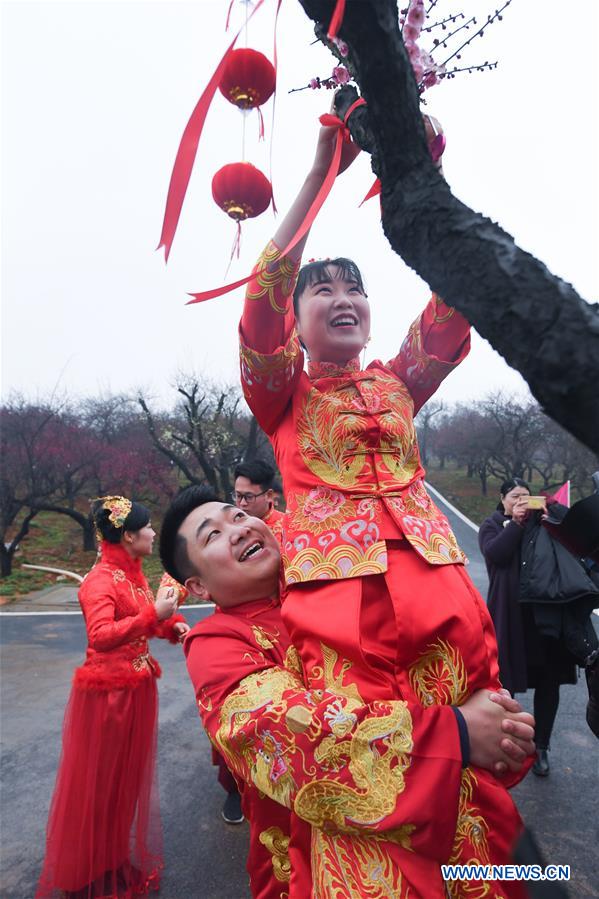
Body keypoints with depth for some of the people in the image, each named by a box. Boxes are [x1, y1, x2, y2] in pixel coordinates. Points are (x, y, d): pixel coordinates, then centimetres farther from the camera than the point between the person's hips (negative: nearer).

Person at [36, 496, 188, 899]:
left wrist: (171, 625, -5)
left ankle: (116, 858, 41)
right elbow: (101, 635, -31)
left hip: (138, 685, 8)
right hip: (107, 688, -8)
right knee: (97, 782, 11)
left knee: (128, 775, 21)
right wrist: (154, 614, -36)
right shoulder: (101, 580, -20)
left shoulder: (134, 572, 6)